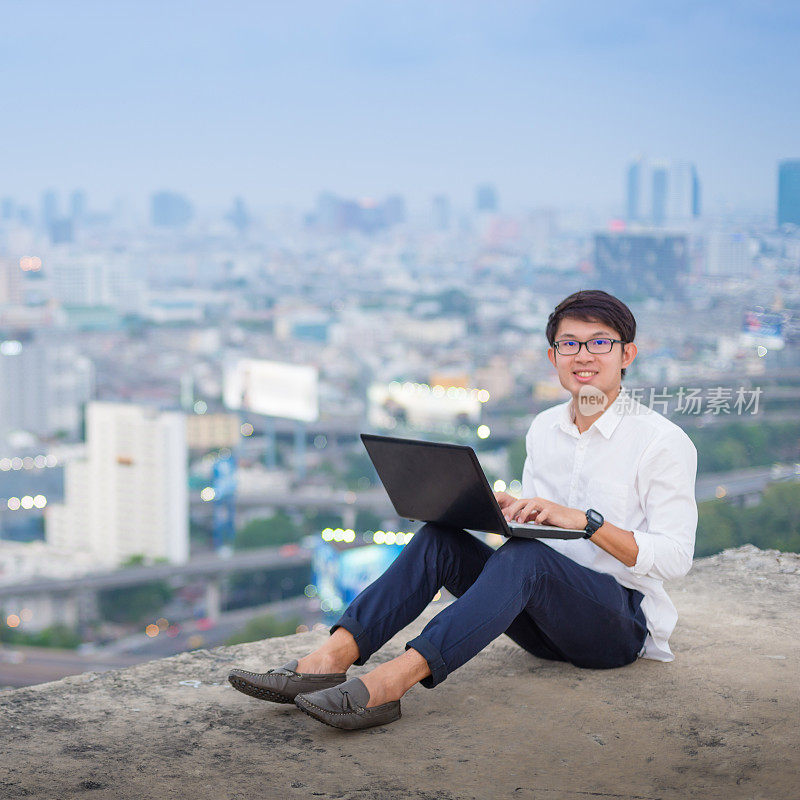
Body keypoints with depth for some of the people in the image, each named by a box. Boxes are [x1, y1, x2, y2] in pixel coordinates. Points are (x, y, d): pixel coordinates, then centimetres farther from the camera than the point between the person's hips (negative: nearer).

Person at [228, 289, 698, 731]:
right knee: (439, 538, -17)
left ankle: (391, 683, -49)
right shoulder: (544, 429, 12)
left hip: (622, 623, -6)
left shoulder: (663, 442, -7)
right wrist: (508, 510, -3)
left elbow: (675, 557, -14)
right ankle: (330, 660, -32)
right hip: (545, 624, 6)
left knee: (523, 556, -35)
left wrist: (584, 520, -23)